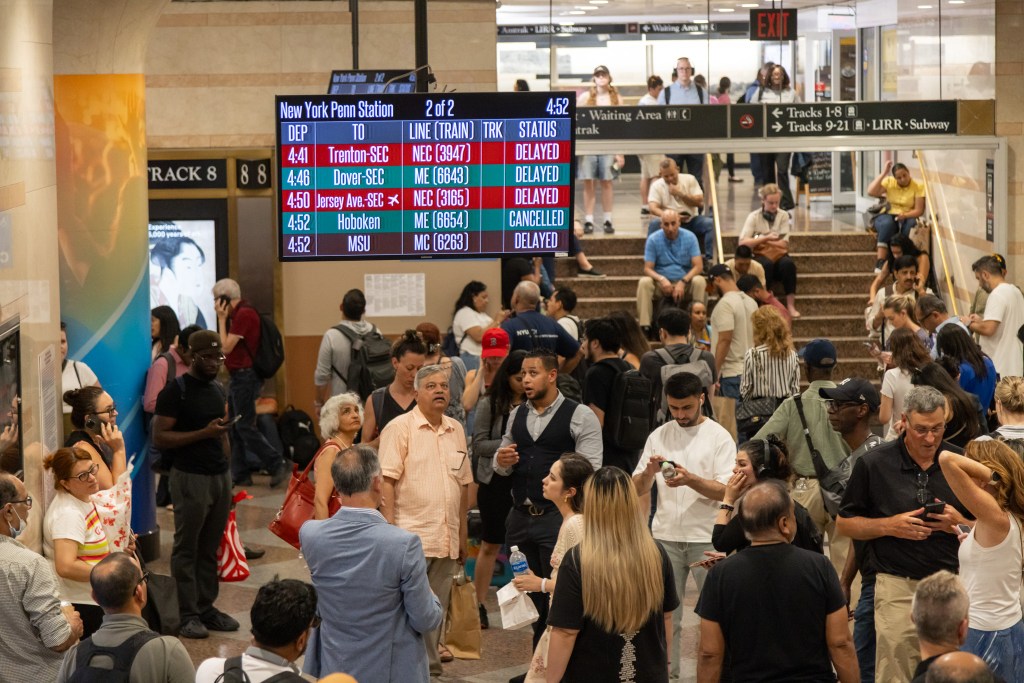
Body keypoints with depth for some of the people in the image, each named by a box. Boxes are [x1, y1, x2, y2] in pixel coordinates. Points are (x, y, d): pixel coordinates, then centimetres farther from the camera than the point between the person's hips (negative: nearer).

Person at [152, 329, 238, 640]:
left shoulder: (218, 390, 14)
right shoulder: (175, 391, -9)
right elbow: (160, 437, -14)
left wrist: (228, 468, 14)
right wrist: (204, 432, -20)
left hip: (220, 477, 7)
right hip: (190, 478, -7)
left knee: (210, 548, 10)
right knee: (187, 549, 0)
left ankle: (207, 608, 16)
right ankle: (188, 614, 3)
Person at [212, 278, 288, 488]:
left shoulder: (244, 314, -17)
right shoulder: (239, 313, 14)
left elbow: (226, 347, -17)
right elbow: (226, 347, 13)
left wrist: (222, 319, -11)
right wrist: (225, 318, 8)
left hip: (245, 376, -10)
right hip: (239, 376, 10)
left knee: (245, 427, -9)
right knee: (235, 427, 11)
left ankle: (278, 465, -6)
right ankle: (240, 475, 15)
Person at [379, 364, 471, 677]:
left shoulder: (456, 430, 13)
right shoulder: (400, 428, -5)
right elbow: (387, 482, -9)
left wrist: (462, 536, 19)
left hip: (446, 540, 6)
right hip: (411, 536, -6)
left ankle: (430, 668, 19)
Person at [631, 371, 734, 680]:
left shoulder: (719, 437, -3)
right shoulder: (658, 436, 7)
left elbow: (725, 491, -11)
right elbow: (637, 490, 7)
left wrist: (690, 479, -26)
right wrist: (649, 471, -15)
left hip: (706, 538, -3)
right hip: (665, 536, 3)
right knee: (665, 613, 7)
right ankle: (666, 672, 14)